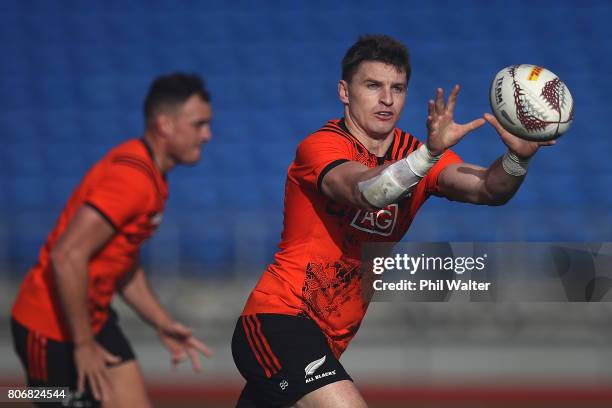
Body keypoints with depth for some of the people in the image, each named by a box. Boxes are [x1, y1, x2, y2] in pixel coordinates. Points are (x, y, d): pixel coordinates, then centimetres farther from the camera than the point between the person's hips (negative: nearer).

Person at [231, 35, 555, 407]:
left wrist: (517, 157, -33)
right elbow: (364, 191, -34)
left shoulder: (415, 154, 5)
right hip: (279, 317, -7)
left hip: (328, 342, 7)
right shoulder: (320, 147, -12)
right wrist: (431, 153, -49)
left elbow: (486, 188, -12)